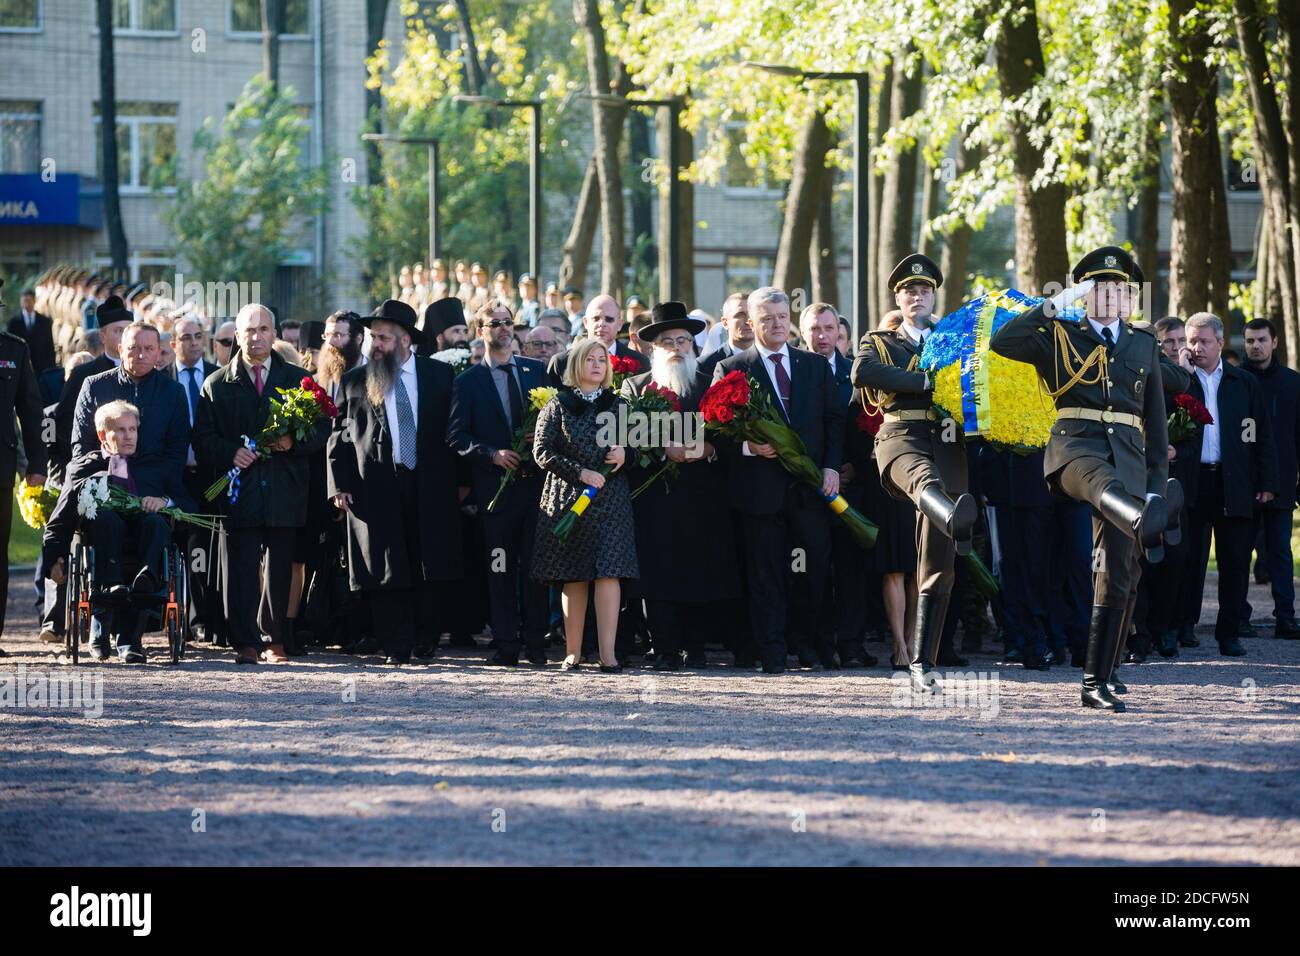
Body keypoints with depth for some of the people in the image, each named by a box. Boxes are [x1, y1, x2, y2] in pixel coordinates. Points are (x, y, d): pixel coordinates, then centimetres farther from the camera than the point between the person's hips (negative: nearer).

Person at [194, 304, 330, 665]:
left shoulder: (298, 379, 10)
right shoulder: (217, 385, 9)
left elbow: (322, 429, 9)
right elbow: (203, 438, 7)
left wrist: (294, 442, -10)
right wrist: (230, 453, -12)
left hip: (284, 490, 1)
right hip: (240, 492, -1)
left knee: (278, 569, 4)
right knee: (241, 567, -7)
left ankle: (274, 640, 14)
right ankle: (245, 643, -6)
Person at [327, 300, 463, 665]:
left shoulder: (440, 375, 8)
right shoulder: (355, 381, 8)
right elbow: (340, 438, 7)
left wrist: (460, 481, 3)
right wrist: (340, 486, -3)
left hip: (430, 486, 0)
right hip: (377, 489, 0)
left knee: (430, 568, 0)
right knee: (387, 571, -3)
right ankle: (396, 646, 0)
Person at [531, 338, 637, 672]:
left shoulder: (617, 404, 12)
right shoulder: (558, 406, 6)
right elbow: (542, 452, -2)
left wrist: (625, 453, -5)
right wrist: (579, 472, -12)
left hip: (610, 500, 1)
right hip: (567, 498, -1)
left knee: (608, 573, -11)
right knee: (573, 578, 0)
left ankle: (608, 654, -16)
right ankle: (573, 653, 6)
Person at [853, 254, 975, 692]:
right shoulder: (879, 343, 18)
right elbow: (862, 372, -6)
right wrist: (927, 381, -10)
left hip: (947, 445, 3)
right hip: (901, 438, -3)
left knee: (938, 562, -3)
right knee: (923, 476, -42)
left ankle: (921, 663, 0)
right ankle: (955, 519, -79)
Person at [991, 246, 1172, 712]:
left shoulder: (1143, 345, 20)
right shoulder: (1059, 336, 13)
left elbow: (1155, 421, 20)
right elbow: (1002, 342, -5)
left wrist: (1157, 484, 12)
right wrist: (1053, 306, -4)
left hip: (1128, 454, 4)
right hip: (1075, 445, -4)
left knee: (1117, 569, -4)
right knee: (1103, 482, -42)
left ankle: (1098, 681, 3)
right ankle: (1145, 525, -78)